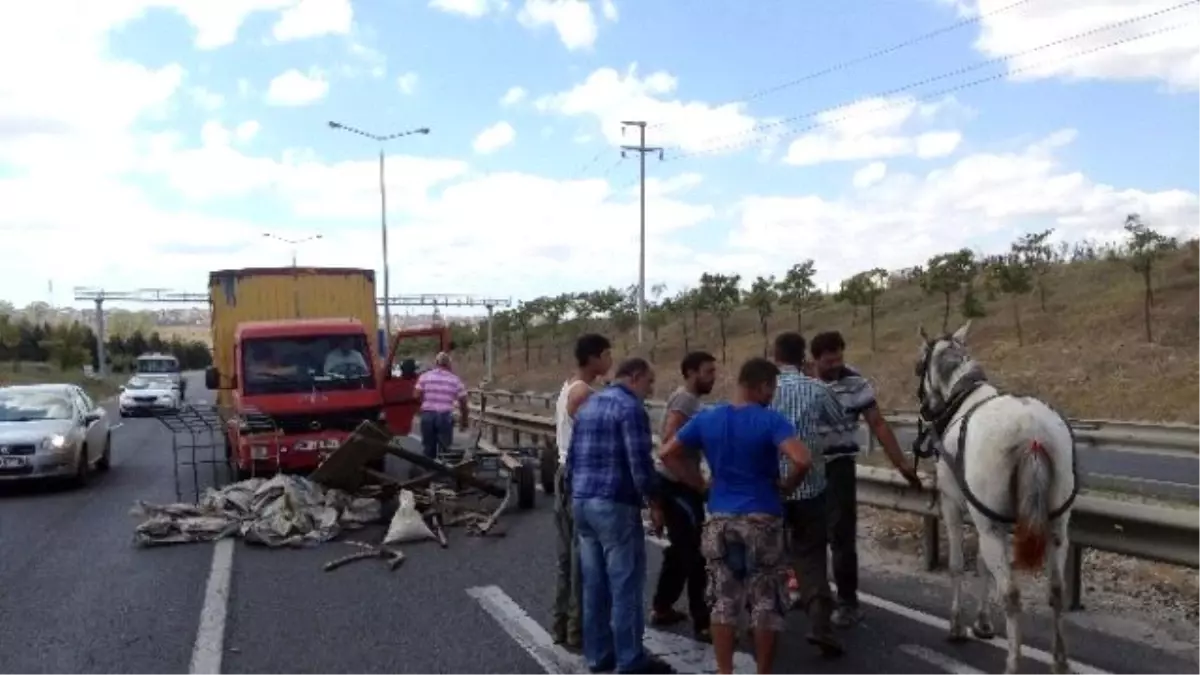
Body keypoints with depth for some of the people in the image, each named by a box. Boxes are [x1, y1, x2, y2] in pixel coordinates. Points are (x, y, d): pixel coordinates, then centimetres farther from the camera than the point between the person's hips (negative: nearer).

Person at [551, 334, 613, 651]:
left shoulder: (568, 388, 13)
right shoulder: (584, 393, -18)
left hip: (566, 473, 10)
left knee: (568, 554, 14)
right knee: (584, 557, -2)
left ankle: (563, 625, 22)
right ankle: (579, 630, 5)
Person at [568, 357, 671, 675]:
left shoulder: (588, 405, 16)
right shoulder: (631, 407, -11)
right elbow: (640, 462, -17)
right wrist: (654, 502, -6)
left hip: (582, 500, 9)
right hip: (615, 504, -8)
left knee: (593, 583, 13)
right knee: (626, 584, 0)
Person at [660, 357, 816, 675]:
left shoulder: (706, 419, 1)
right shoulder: (771, 420, -13)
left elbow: (668, 454, 6)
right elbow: (802, 460, -26)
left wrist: (701, 484, 7)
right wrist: (786, 485, -7)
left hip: (720, 520, 4)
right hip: (762, 520, -4)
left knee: (724, 602, 13)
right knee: (766, 604, 10)